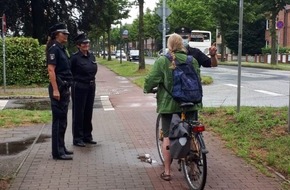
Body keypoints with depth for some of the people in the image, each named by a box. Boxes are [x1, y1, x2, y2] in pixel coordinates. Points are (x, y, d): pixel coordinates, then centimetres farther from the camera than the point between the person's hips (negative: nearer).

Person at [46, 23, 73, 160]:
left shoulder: (61, 49, 16)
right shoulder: (54, 48, -11)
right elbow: (51, 70, -19)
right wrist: (55, 90, -23)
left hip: (64, 87, 9)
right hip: (58, 87, -9)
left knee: (62, 120, 14)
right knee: (59, 119, -5)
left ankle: (61, 148, 23)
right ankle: (58, 152, 1)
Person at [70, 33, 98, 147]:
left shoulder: (91, 56, 8)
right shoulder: (75, 57, -12)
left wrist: (91, 80, 8)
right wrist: (75, 80, -3)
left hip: (91, 86, 7)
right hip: (79, 87, -6)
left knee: (88, 112, 13)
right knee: (78, 113, 1)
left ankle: (87, 136, 24)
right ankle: (77, 138, 9)